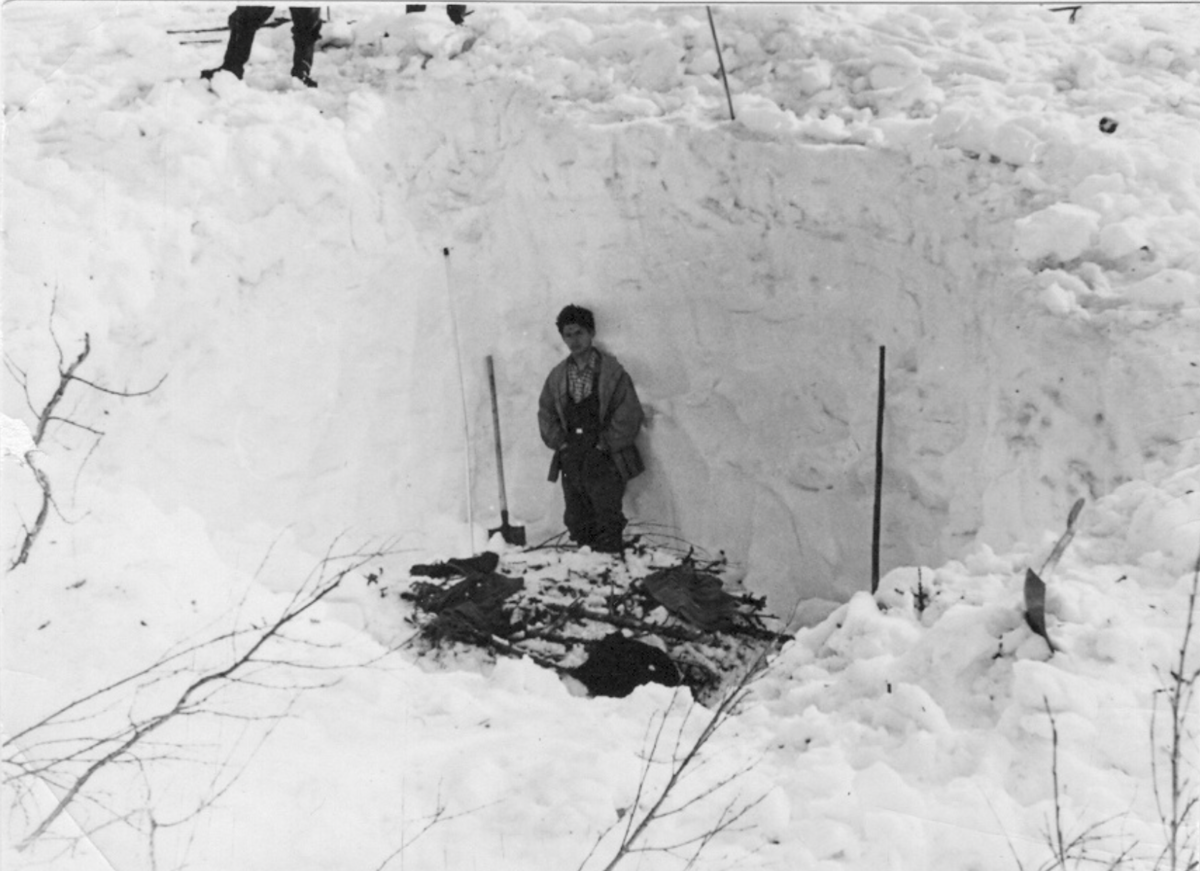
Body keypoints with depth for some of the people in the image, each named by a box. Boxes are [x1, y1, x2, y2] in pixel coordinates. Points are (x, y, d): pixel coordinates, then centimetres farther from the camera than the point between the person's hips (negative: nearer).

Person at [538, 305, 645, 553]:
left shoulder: (612, 371, -4)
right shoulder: (557, 375, 11)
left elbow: (629, 413, -7)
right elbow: (546, 412, 15)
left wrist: (604, 445, -11)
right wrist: (560, 442, 1)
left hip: (605, 460, -4)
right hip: (571, 462, 5)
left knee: (607, 524, -6)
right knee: (576, 523, 7)